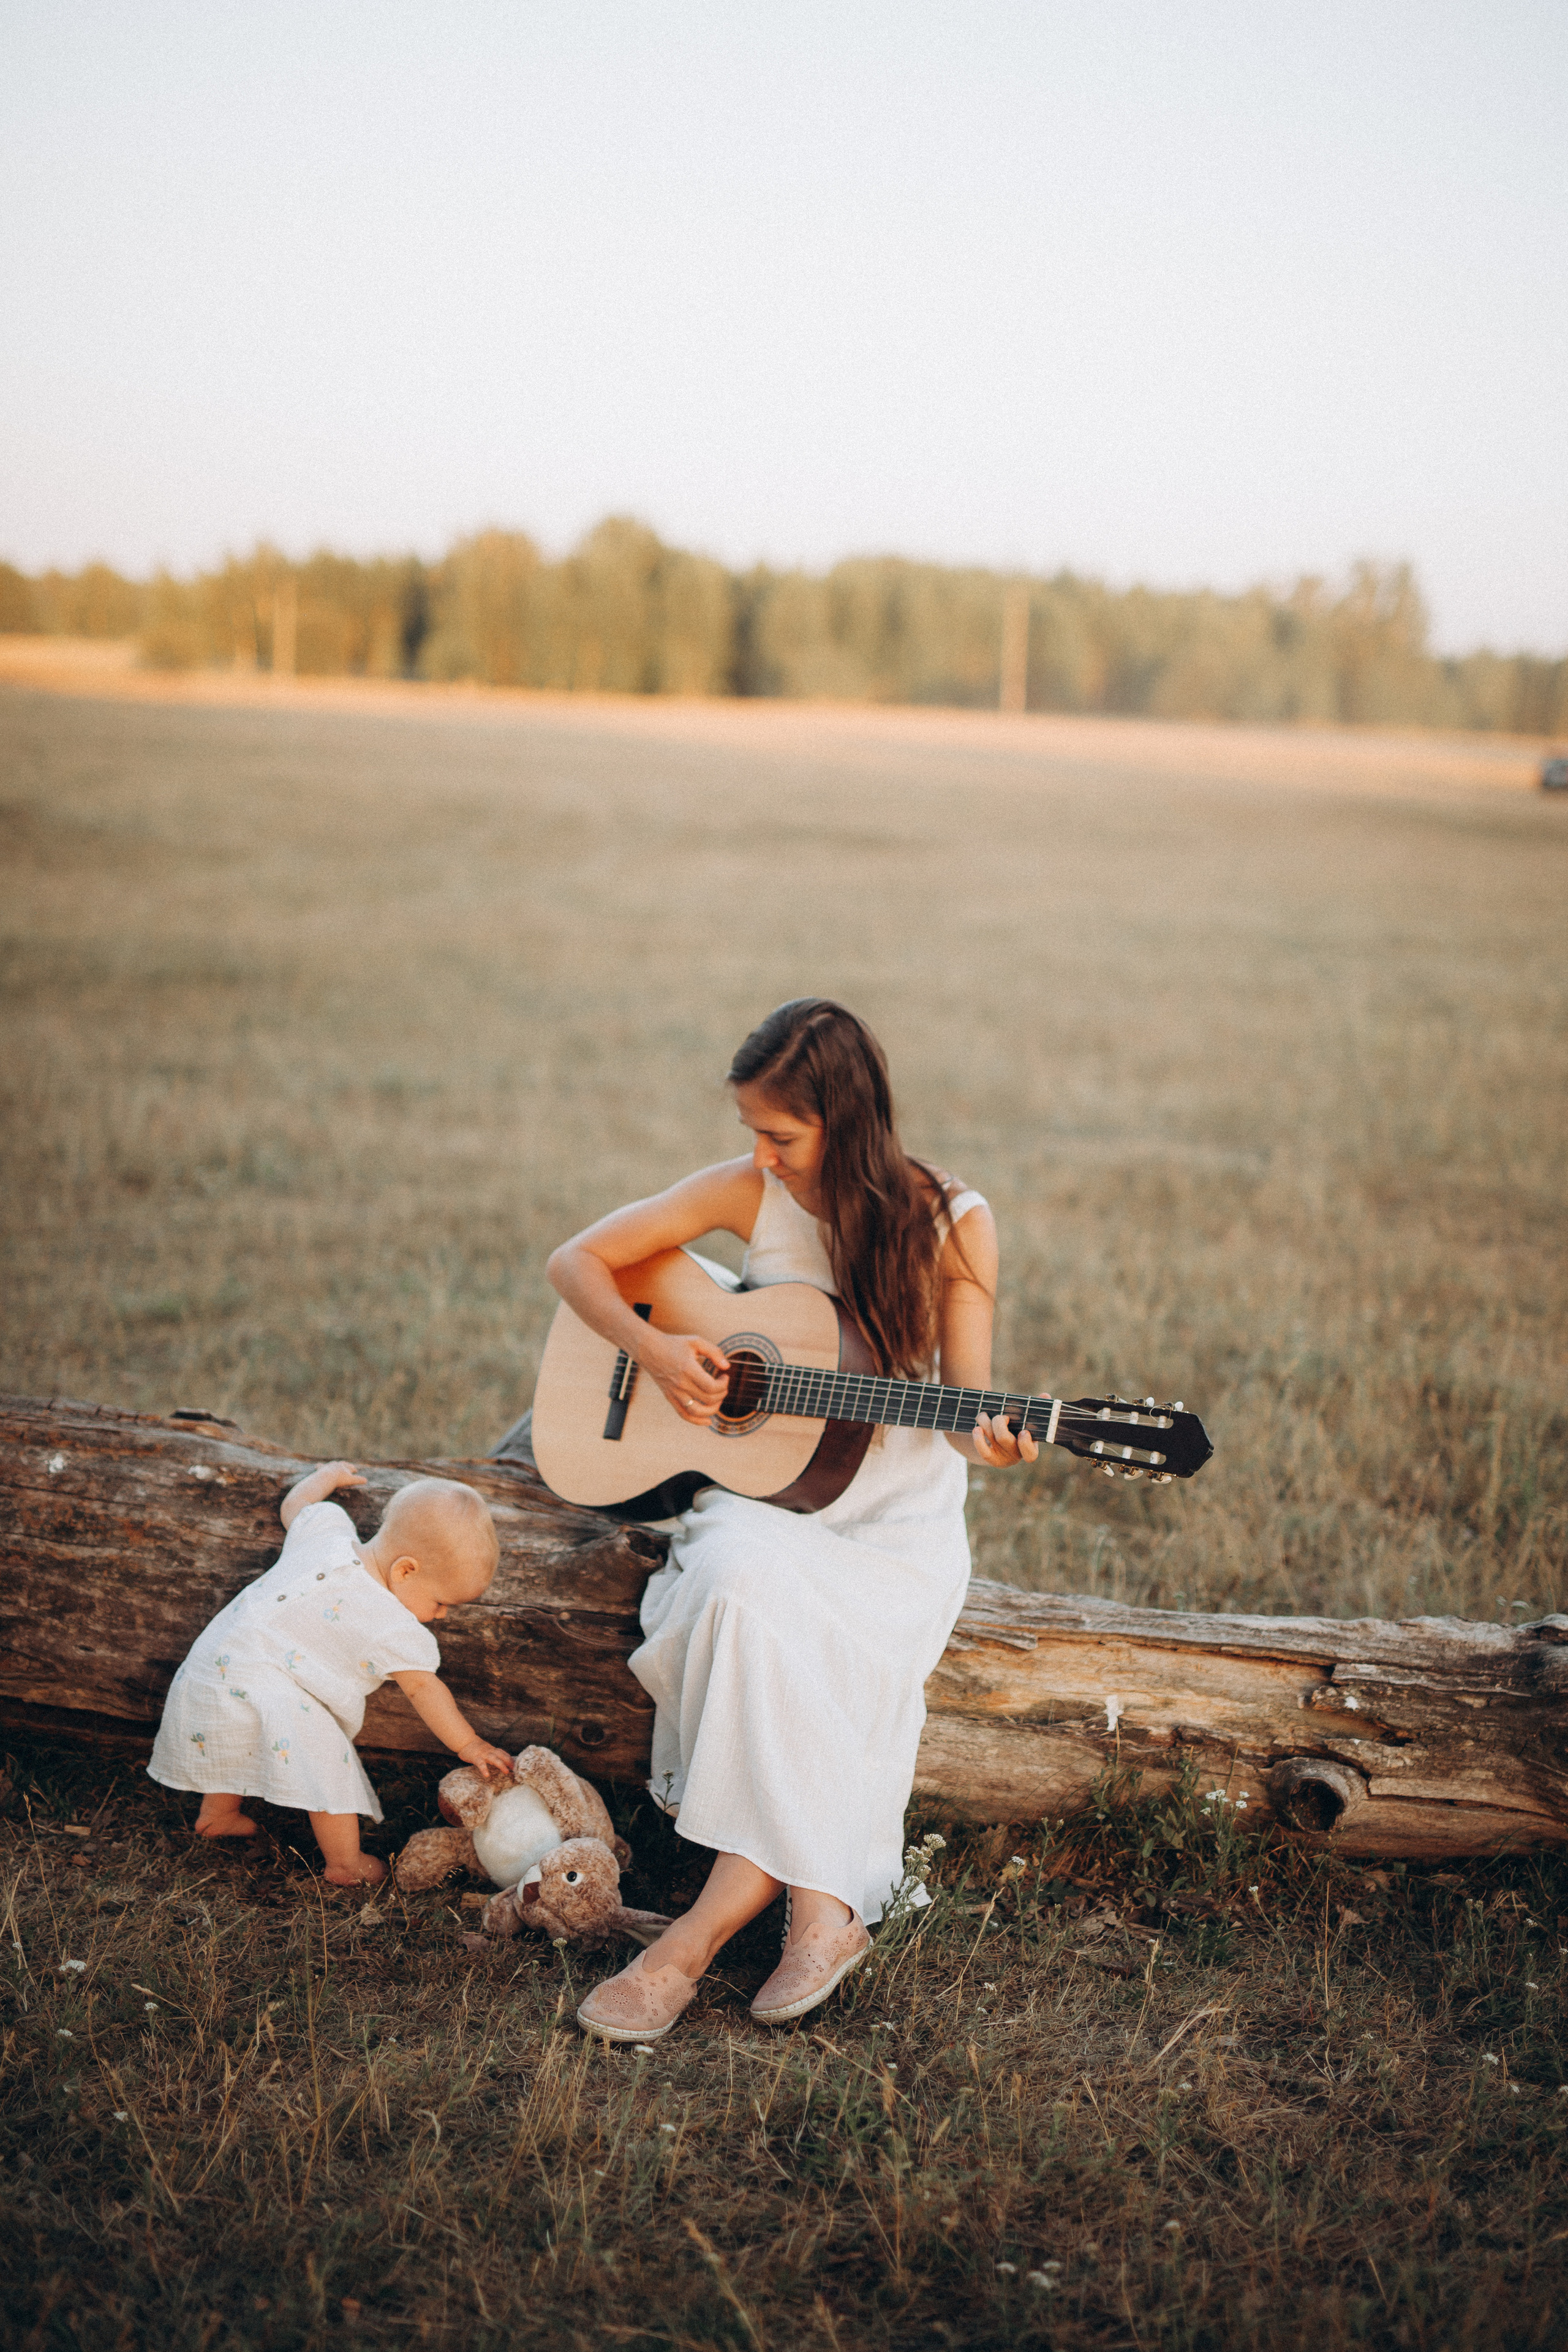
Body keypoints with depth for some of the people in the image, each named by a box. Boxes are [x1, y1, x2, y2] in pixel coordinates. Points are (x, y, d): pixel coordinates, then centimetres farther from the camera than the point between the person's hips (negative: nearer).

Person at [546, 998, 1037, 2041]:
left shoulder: (951, 1224, -6)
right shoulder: (751, 1193, -1)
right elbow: (576, 1261, 5)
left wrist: (989, 1443, -30)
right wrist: (653, 1348, -12)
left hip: (900, 1521, -2)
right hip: (765, 1492, 2)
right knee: (748, 1590, -34)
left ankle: (704, 1929, -24)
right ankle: (821, 1911, -29)